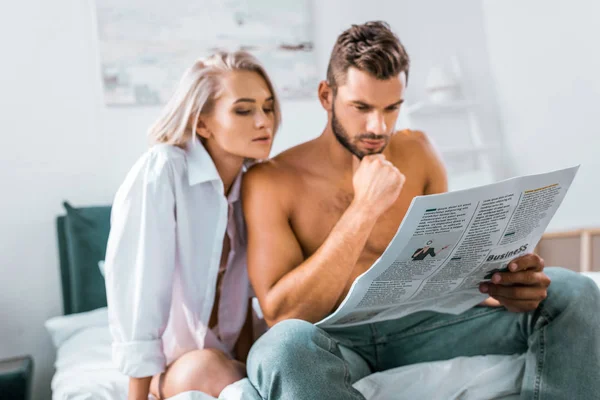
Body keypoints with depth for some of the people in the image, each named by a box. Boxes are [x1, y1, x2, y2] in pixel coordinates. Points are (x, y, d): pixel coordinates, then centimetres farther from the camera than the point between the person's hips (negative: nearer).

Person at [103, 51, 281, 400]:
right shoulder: (160, 171, -20)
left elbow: (240, 291, 5)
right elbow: (137, 289, -23)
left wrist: (248, 360, -5)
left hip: (229, 356, 5)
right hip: (169, 366, -5)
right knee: (208, 368, -34)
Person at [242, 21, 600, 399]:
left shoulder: (417, 153, 4)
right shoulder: (271, 181, -9)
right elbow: (282, 314, -18)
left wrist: (505, 280, -17)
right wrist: (365, 208, -24)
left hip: (419, 325, 4)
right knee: (286, 345, -41)